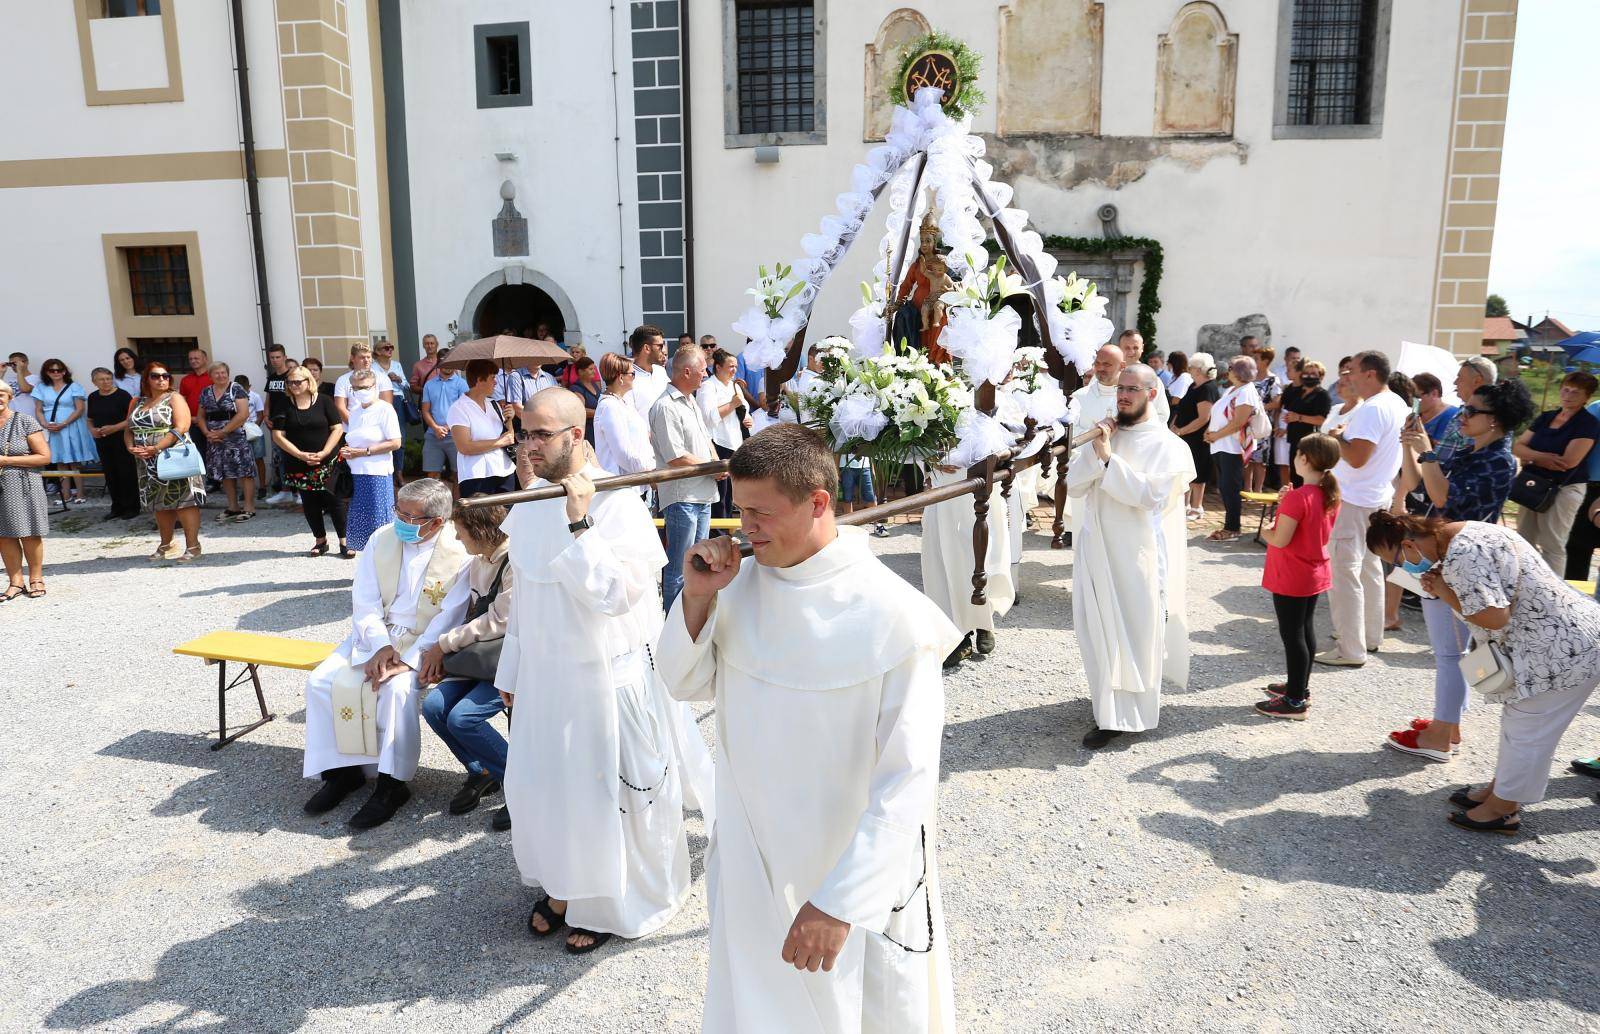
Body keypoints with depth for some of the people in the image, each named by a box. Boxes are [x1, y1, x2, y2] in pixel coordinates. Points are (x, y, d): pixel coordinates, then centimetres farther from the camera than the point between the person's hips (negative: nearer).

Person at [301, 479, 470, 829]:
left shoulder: (458, 554, -14)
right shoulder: (382, 540, 1)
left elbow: (448, 620, -15)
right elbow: (364, 602, 0)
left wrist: (406, 659, -23)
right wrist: (381, 646, -16)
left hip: (423, 643, -5)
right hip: (375, 634, 6)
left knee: (397, 687, -32)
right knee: (321, 681, -13)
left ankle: (391, 783, -16)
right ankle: (341, 769, 2)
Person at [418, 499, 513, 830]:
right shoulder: (477, 563, 11)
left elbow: (498, 622, -17)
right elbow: (473, 616, 13)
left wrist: (444, 645, -9)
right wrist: (444, 656, -2)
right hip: (479, 658, 8)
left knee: (462, 718, -23)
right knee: (434, 706, -12)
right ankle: (482, 772, 10)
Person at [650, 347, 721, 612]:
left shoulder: (691, 401, 14)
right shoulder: (666, 407, -17)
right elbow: (676, 457, -21)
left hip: (702, 494, 10)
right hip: (681, 497, -10)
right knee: (679, 568, -3)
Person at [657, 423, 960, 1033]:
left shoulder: (896, 617, -23)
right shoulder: (742, 583, -7)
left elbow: (908, 781, -21)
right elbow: (686, 686, 4)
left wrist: (839, 902, -24)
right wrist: (697, 598, -14)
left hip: (855, 867, -4)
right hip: (750, 860, 4)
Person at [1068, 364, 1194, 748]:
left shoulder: (1168, 445, -5)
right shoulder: (1103, 434, 11)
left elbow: (1149, 494, -19)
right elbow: (1074, 485, 2)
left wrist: (1108, 458, -19)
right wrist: (1094, 449, -11)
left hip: (1138, 555, -5)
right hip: (1097, 548, 5)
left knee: (1137, 632, -1)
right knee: (1098, 631, 9)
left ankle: (1130, 713, 7)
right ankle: (1109, 712, 21)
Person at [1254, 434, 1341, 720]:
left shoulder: (1297, 497, -24)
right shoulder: (1330, 494, 3)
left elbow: (1280, 539, -24)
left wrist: (1265, 532, -4)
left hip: (1291, 578, -9)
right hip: (1316, 574, 9)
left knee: (1291, 634, -1)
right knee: (1306, 629, 18)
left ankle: (1295, 701, 6)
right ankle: (1301, 686, 32)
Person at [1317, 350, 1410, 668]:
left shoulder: (1371, 409, -21)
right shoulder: (1397, 403, 10)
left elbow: (1357, 458, -27)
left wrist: (1336, 437, -11)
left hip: (1354, 501, -10)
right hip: (1379, 497, 10)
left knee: (1344, 573, -6)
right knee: (1369, 567, 19)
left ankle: (1351, 650, -3)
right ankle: (1371, 636, 30)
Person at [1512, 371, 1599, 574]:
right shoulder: (1545, 418, 11)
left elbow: (1569, 461, -18)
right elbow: (1517, 446, 4)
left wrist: (1531, 458, -7)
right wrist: (1541, 456, -16)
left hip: (1564, 489, -6)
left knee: (1552, 546, -5)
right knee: (1524, 541, 11)